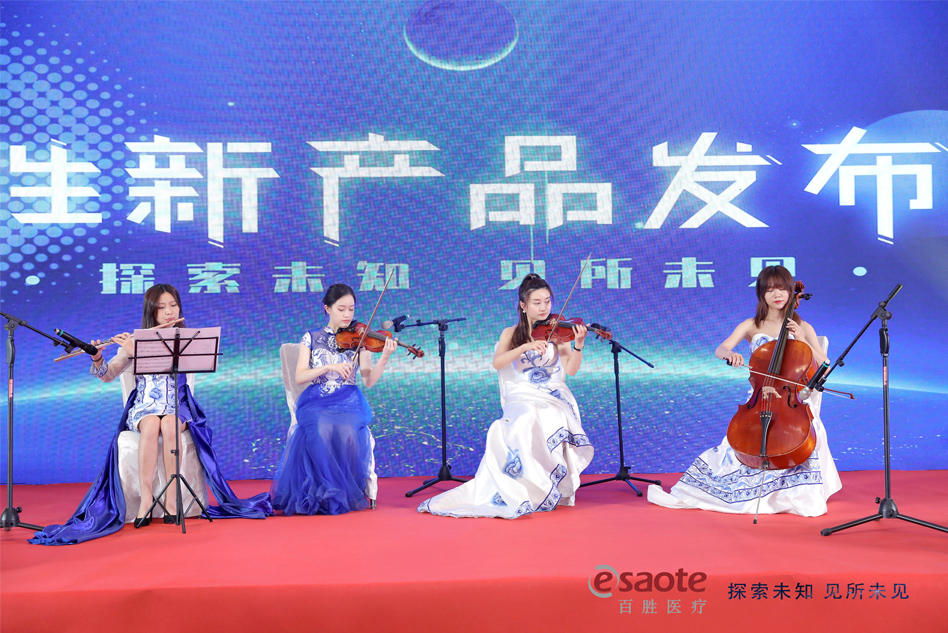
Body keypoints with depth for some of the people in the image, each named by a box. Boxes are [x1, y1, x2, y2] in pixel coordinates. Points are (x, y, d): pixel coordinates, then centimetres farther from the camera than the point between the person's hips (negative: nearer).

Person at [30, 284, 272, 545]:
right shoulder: (135, 340, 7)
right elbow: (108, 375, 4)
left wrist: (136, 351, -23)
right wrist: (97, 359, -17)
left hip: (177, 406, 0)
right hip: (144, 406, 1)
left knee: (169, 425, -36)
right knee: (151, 425, -36)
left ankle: (171, 497, -30)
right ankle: (145, 498, -34)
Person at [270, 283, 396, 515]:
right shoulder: (311, 338, 9)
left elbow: (369, 380, -2)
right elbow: (300, 377, -3)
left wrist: (384, 358, -18)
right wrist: (329, 367, -17)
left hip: (349, 402, 0)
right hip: (317, 402, 0)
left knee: (347, 432, -34)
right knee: (320, 431, -35)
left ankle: (351, 492, -14)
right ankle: (328, 493, -18)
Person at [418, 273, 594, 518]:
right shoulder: (511, 334, 10)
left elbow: (571, 370, -6)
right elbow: (497, 363, -9)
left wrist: (578, 345, -22)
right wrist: (525, 347, -22)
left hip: (554, 399, 0)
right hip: (521, 399, 0)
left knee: (548, 426, -34)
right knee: (522, 425, -34)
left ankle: (545, 489, -17)